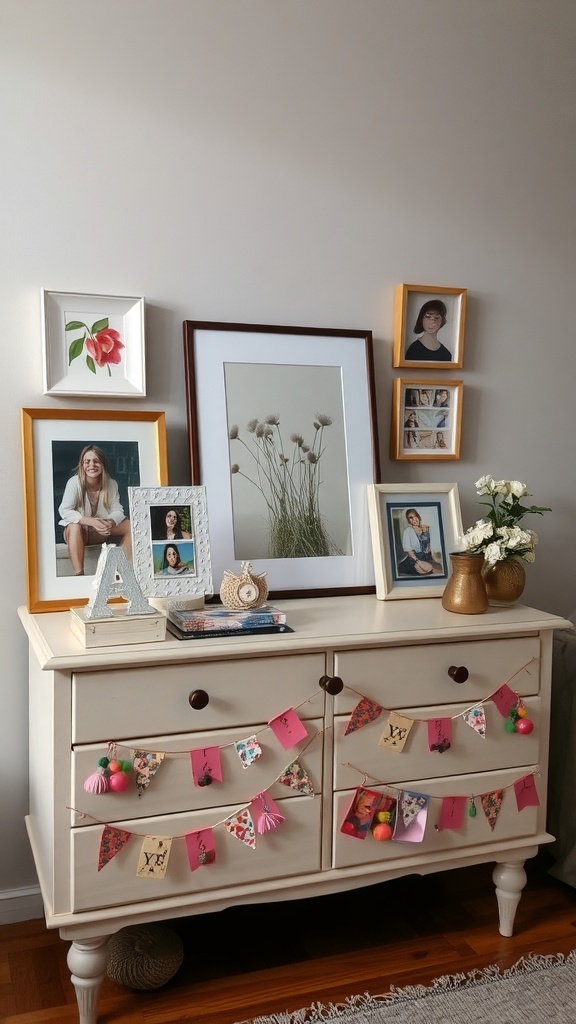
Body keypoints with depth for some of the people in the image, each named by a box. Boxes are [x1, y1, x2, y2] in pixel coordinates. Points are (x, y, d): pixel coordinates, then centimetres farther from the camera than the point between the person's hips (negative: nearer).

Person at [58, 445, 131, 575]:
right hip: (77, 532, -4)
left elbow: (117, 511, -10)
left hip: (100, 533, 4)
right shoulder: (74, 482, -17)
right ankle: (78, 574, -40)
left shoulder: (111, 484, -7)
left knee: (130, 525, -15)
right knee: (74, 526, -38)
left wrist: (110, 522, -36)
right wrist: (91, 521, -37)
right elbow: (64, 511, -23)